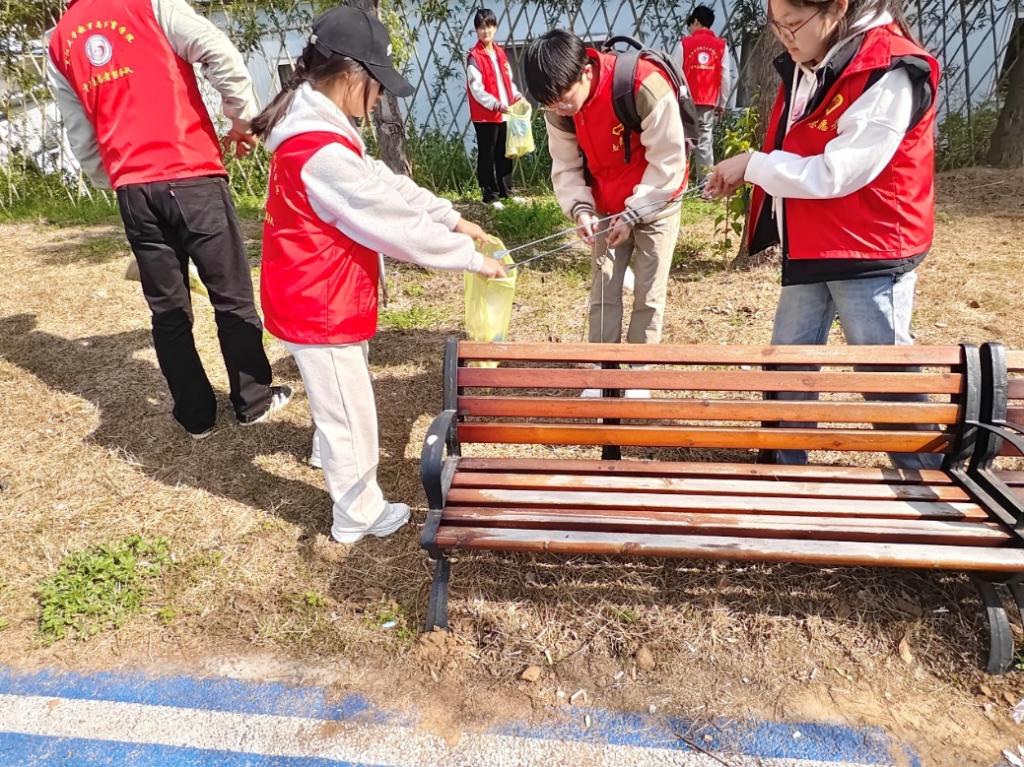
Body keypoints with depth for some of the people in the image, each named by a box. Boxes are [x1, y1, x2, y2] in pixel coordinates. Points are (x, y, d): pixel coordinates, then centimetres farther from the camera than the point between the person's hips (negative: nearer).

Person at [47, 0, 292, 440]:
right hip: (191, 176, -4)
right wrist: (244, 118, 2)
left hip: (133, 188, 4)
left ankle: (196, 416, 18)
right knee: (232, 296, 6)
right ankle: (254, 402, 15)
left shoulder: (59, 45, 17)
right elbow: (219, 53, -10)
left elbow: (81, 140, 18)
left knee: (167, 309, 11)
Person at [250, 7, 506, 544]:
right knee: (349, 411, 6)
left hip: (319, 296, 10)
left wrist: (451, 218, 2)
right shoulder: (322, 151, -28)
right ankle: (359, 515, 24)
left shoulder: (319, 129, 6)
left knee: (336, 398, 31)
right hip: (317, 304, -10)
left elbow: (384, 183, 8)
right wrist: (471, 257, -16)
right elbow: (393, 222, -26)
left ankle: (331, 451, 57)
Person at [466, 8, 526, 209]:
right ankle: (490, 196, 6)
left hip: (504, 114, 7)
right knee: (487, 156, 0)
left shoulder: (500, 52, 13)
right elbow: (476, 89, -16)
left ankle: (506, 192, 24)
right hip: (485, 115, -7)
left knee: (504, 154, 13)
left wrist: (517, 96, 2)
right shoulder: (474, 57, -9)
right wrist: (496, 104, -26)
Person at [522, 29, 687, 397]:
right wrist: (581, 209, -22)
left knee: (648, 293, 0)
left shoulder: (645, 88, -30)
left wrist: (632, 214, -25)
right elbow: (566, 166, -5)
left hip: (655, 202, -4)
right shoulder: (559, 107, -13)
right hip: (607, 208, 5)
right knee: (603, 290, 4)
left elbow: (667, 163, -23)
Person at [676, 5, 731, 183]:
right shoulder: (721, 46, 5)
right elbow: (725, 77, 4)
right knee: (705, 142, 1)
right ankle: (705, 183, -3)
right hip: (708, 103, 1)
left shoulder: (684, 43, 0)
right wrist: (722, 103, 14)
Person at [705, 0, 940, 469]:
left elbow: (836, 174, -22)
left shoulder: (888, 74, -18)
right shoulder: (807, 69, 8)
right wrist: (748, 174, 1)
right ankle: (786, 467, 28)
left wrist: (752, 164, -15)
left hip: (870, 256, -8)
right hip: (809, 251, 8)